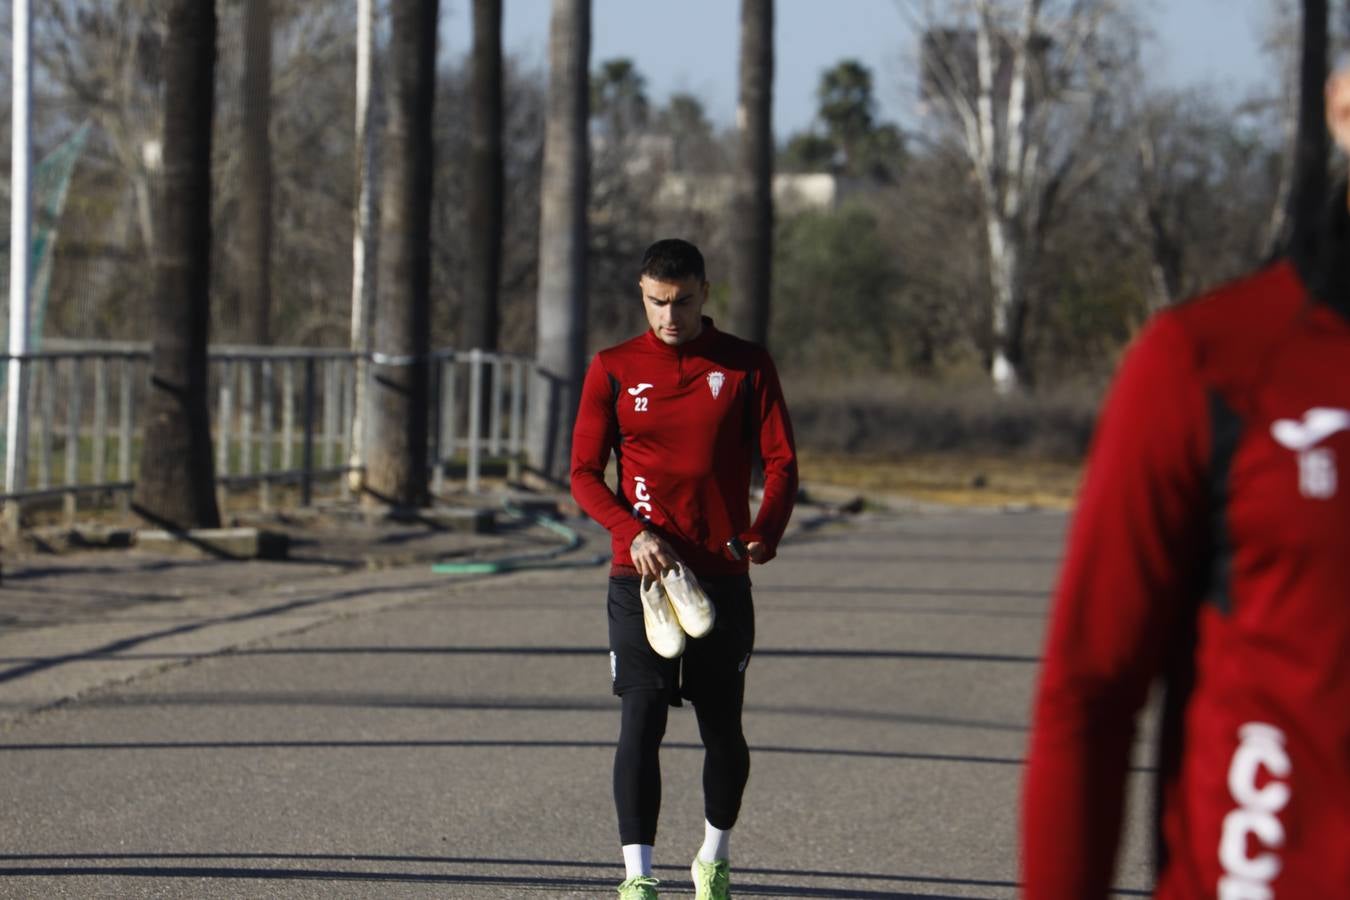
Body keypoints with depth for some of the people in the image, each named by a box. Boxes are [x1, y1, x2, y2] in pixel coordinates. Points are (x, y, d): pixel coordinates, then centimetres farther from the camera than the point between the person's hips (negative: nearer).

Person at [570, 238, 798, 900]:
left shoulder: (746, 366, 4)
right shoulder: (613, 370, 4)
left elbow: (781, 461, 3)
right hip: (640, 573, -1)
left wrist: (764, 533, -16)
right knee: (641, 720, -10)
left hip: (722, 576, 1)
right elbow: (585, 475, 4)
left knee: (722, 727, 8)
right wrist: (634, 533, -14)